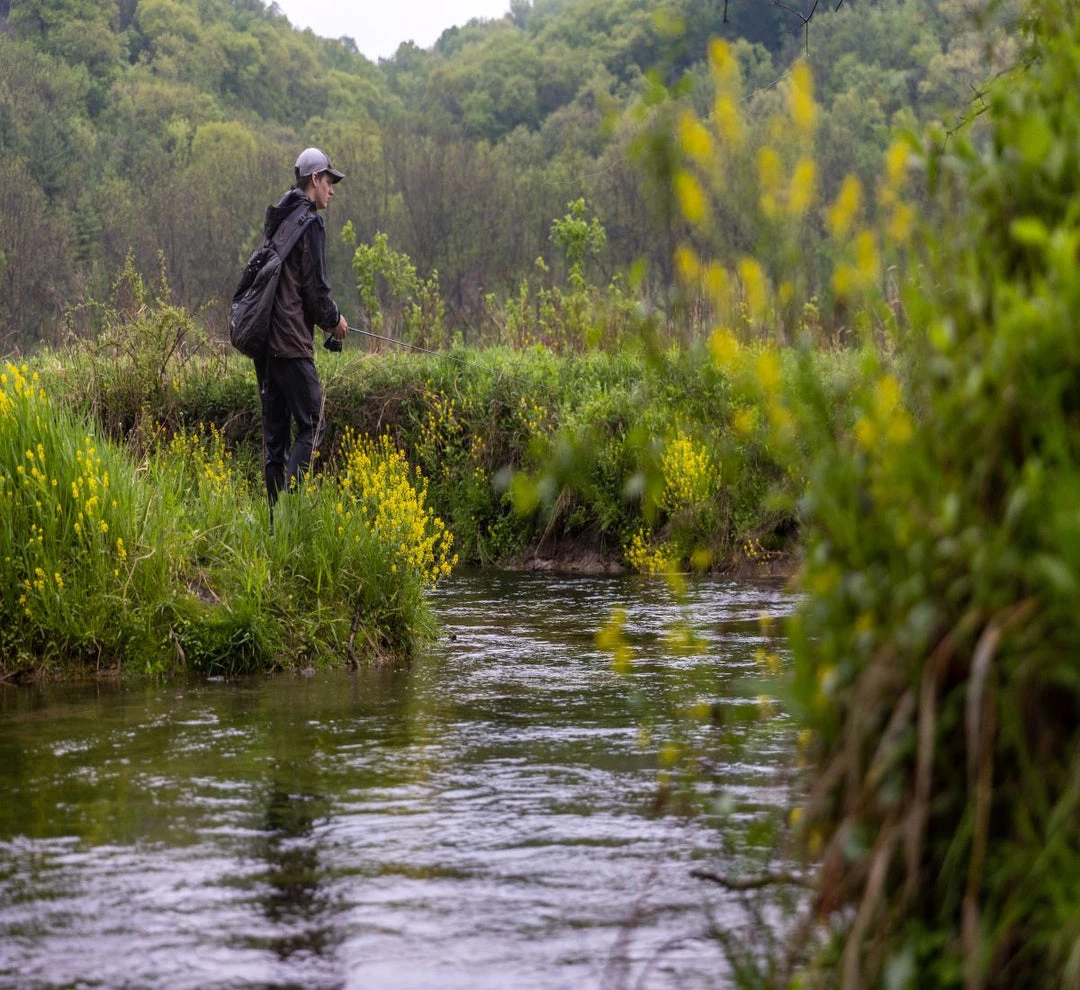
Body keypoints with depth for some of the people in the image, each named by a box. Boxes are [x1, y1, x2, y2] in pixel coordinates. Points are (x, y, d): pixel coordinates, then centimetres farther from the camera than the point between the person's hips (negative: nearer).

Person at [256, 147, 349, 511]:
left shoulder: (279, 219, 17)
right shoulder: (309, 222, -9)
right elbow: (315, 286, -12)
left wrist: (325, 316, 21)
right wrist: (334, 320, 6)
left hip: (263, 340, 9)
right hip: (292, 343, -9)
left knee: (274, 432, 9)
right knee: (311, 426, -6)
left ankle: (274, 511, 9)